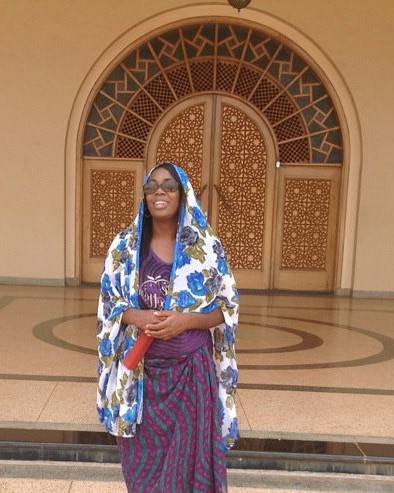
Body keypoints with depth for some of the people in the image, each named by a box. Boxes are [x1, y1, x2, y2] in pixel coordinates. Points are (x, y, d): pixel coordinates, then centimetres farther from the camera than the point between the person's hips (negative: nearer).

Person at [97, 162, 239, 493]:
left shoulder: (206, 246, -4)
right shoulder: (126, 246, 0)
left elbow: (227, 307, -2)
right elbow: (109, 305, 4)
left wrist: (186, 320, -19)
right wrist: (136, 317, -16)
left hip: (191, 370, -1)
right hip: (142, 372, 1)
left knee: (188, 459, 8)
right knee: (144, 462, 13)